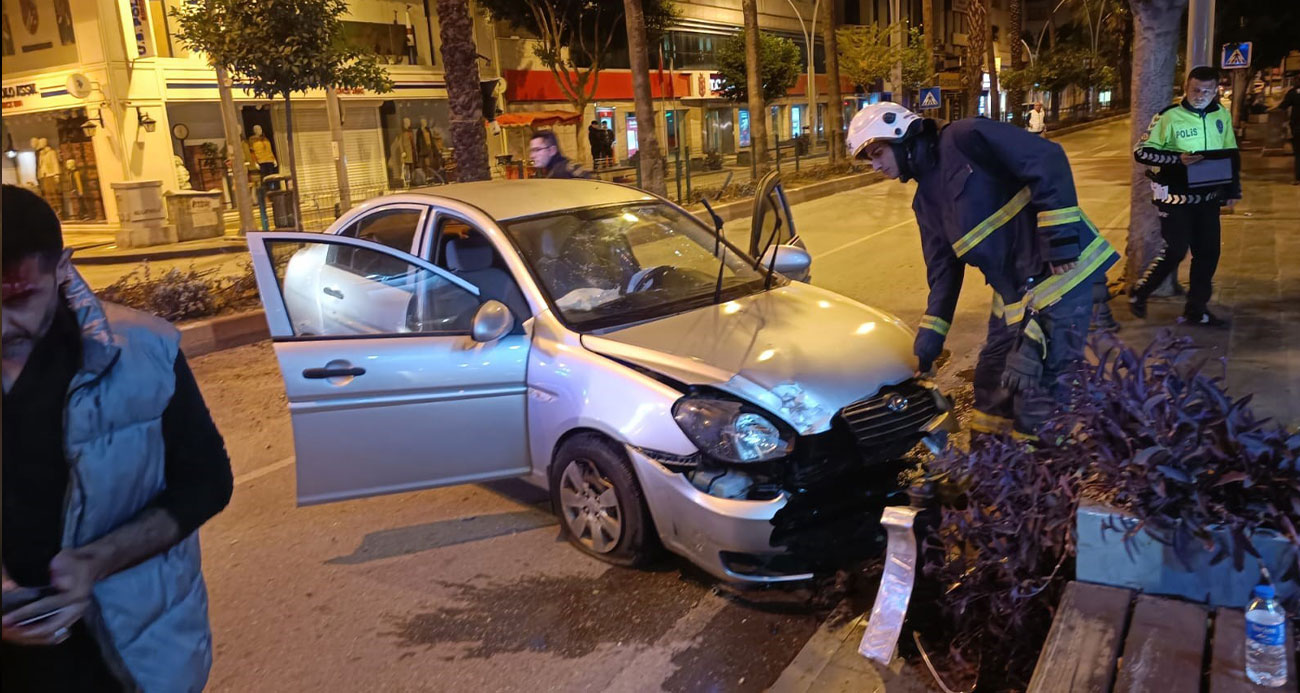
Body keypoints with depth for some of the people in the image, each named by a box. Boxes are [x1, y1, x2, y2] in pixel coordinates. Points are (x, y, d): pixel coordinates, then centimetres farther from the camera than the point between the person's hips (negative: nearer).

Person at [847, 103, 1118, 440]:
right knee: (992, 380, 17)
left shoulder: (964, 139, -10)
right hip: (1013, 294, 9)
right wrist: (930, 337, 13)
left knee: (1036, 389, -8)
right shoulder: (925, 201, 14)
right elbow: (943, 271, 17)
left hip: (1061, 271, -9)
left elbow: (1048, 160, -18)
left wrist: (1061, 235, -22)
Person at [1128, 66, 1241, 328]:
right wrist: (1178, 159, -25)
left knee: (1208, 252, 7)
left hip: (1208, 196, 6)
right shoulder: (1169, 117, -14)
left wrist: (1233, 189, 10)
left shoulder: (1222, 115, 4)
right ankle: (1138, 294, 14)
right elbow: (1141, 151, -13)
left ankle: (1196, 310, 19)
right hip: (1175, 196, -6)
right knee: (1175, 251, -7)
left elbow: (1231, 154, 15)